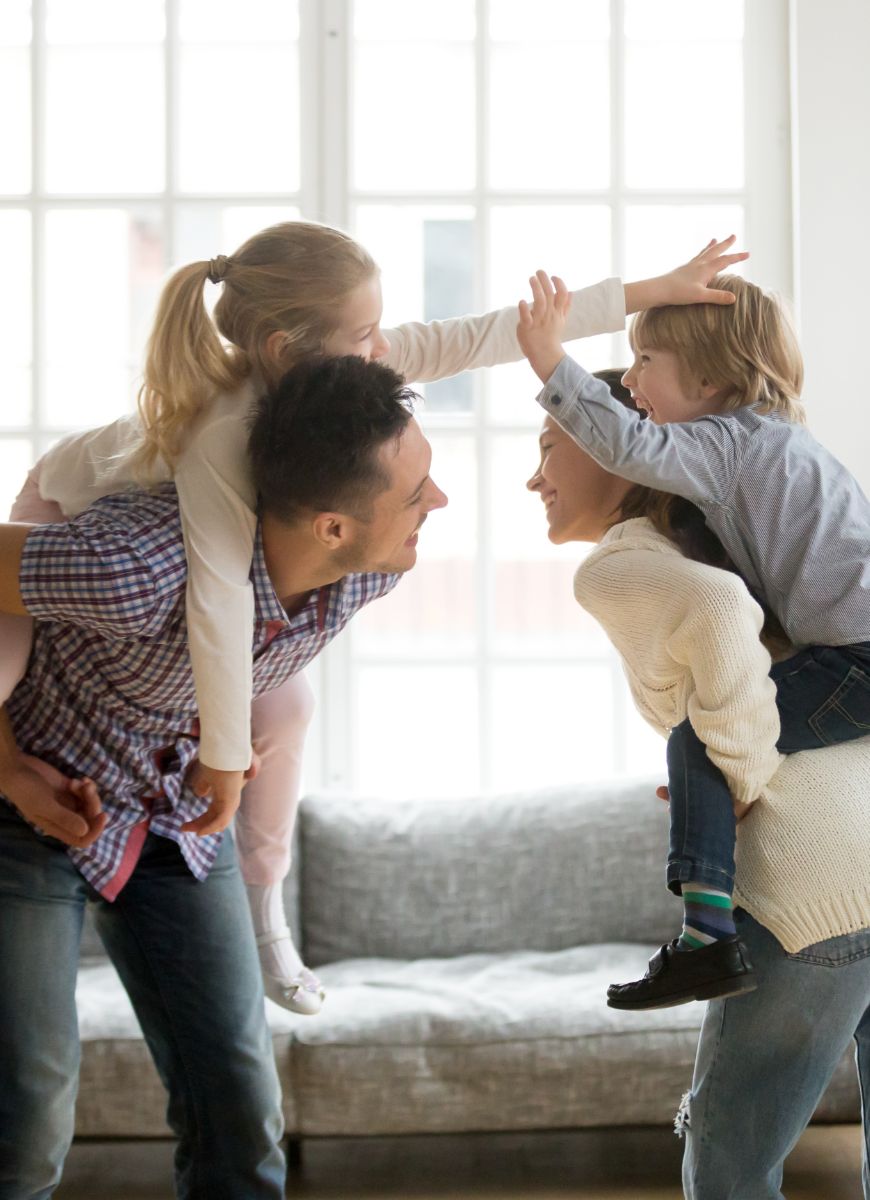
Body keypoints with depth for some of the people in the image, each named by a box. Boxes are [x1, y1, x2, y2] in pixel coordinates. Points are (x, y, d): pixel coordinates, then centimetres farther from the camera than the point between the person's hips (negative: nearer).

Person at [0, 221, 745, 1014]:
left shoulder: (340, 359, -28)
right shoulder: (226, 436, -49)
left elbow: (483, 336, -25)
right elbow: (219, 597, -52)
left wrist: (653, 292, -24)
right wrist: (225, 756, -47)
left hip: (165, 536, 6)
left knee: (282, 706, 1)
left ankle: (264, 912, 16)